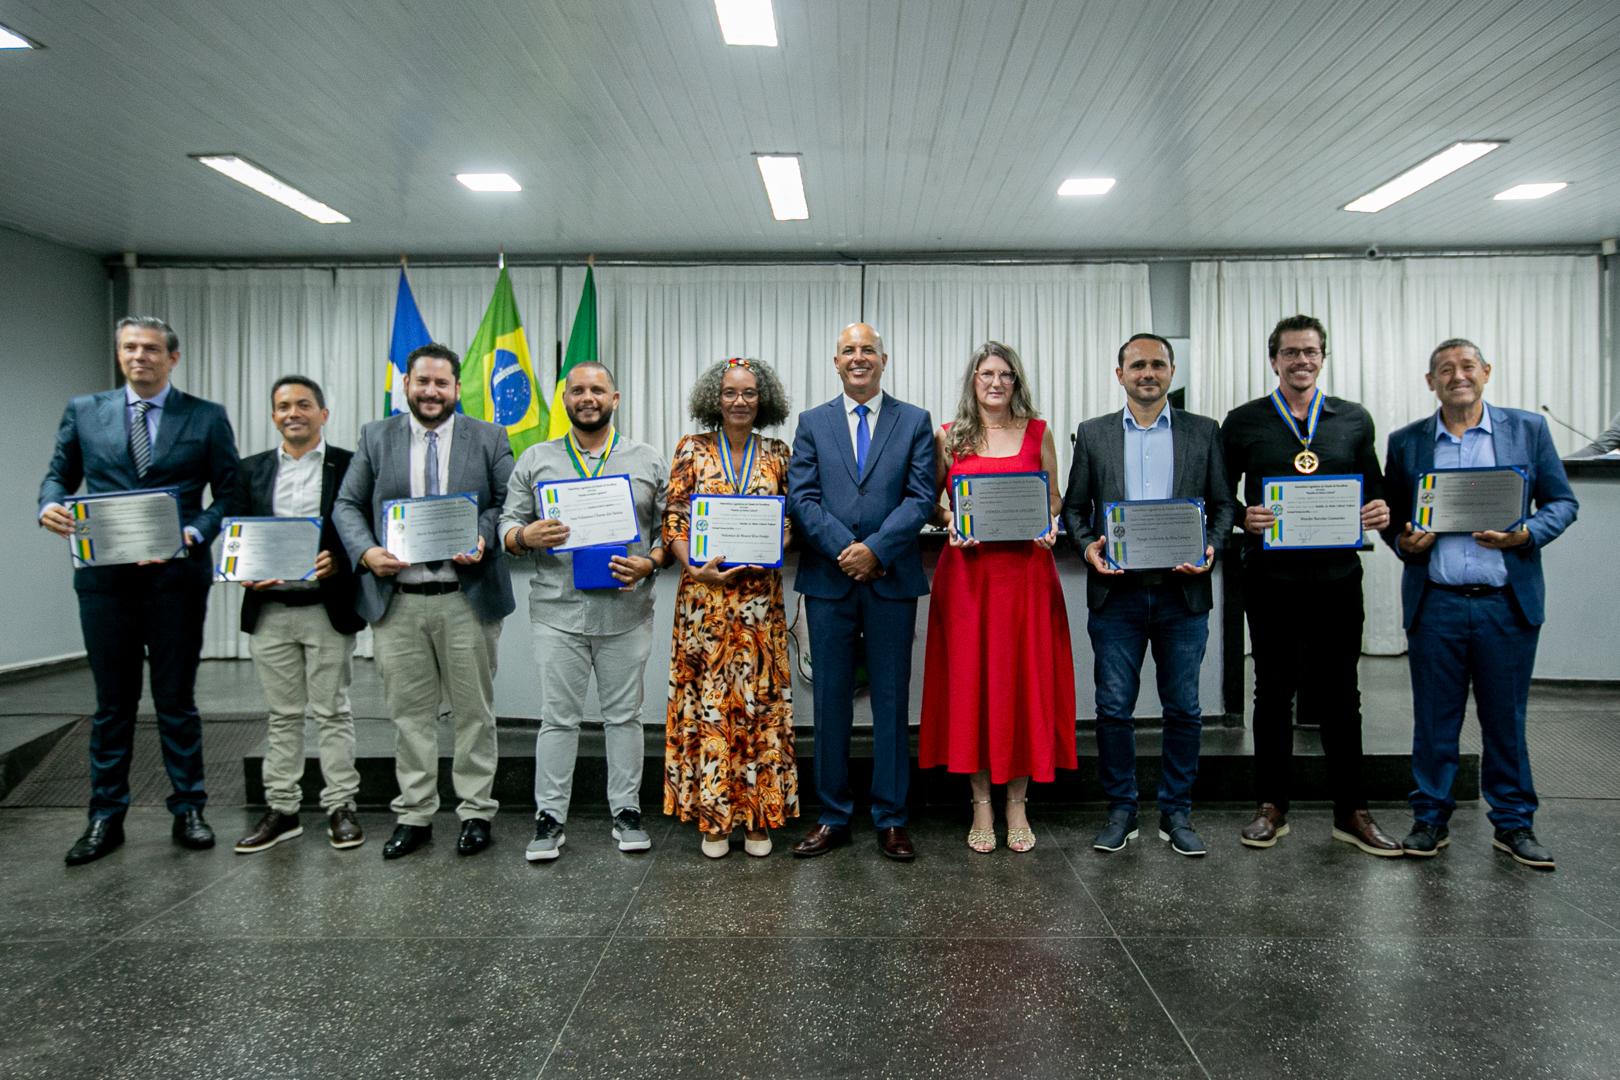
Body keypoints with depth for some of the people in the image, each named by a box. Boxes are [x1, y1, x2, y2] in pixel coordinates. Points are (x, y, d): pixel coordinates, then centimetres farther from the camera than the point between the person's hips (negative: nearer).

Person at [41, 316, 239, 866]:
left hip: (177, 576, -2)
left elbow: (229, 493, 2)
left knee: (177, 700, 7)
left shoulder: (207, 418, 3)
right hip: (105, 578, 2)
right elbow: (59, 474, 14)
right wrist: (51, 506, -8)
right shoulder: (84, 411, 10)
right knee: (112, 702, 10)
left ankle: (188, 811, 18)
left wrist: (193, 534, -14)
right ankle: (106, 817, 20)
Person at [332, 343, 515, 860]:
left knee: (473, 711, 6)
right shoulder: (376, 437, 9)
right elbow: (347, 505, 8)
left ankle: (476, 812, 19)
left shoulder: (489, 437, 5)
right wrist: (366, 552, -10)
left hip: (467, 599, -1)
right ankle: (414, 815, 21)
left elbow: (508, 503, 4)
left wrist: (483, 539, -15)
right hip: (396, 600, 1)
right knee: (409, 712, 9)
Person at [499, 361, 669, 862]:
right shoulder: (535, 460, 10)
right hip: (558, 612, 0)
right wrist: (526, 536, -14)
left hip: (626, 611, 0)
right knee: (558, 717, 4)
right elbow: (508, 525, 8)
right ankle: (550, 817, 15)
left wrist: (647, 563, -11)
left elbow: (669, 530, 7)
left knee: (624, 715, 9)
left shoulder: (649, 462, 8)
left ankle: (626, 811, 21)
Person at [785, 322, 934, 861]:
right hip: (828, 580, 1)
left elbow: (921, 497, -2)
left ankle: (891, 820, 16)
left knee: (892, 701, 5)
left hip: (892, 580, -1)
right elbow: (802, 497, 1)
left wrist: (875, 549, -14)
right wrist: (845, 550, -12)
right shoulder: (812, 423, 10)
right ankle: (833, 817, 18)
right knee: (831, 701, 7)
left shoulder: (914, 421, 7)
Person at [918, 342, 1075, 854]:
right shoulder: (948, 437, 7)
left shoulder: (1038, 433, 9)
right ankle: (981, 805, 13)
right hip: (967, 570, 0)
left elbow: (1054, 498, 15)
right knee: (970, 679, 1)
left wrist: (1050, 523, -6)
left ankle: (1017, 804, 15)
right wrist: (951, 522, -8)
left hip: (1026, 570, 1)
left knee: (1025, 680, 2)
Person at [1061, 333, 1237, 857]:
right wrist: (1087, 545, -9)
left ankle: (1176, 814, 21)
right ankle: (1121, 811, 18)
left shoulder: (1204, 432, 8)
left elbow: (1224, 504, 9)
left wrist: (1210, 548, -9)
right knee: (1114, 707, 3)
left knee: (1184, 709, 6)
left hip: (1182, 592, 0)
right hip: (1116, 592, 0)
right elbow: (1075, 506, 9)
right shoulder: (1093, 434, 8)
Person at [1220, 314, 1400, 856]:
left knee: (1340, 695, 8)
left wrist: (1379, 510, -7)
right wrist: (1243, 517, -14)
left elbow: (1374, 488, 15)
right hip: (1270, 578, -1)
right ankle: (1271, 807, 18)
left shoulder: (1354, 419, 10)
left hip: (1336, 574, 2)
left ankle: (1351, 812, 19)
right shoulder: (1243, 422, 5)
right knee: (1273, 693, 7)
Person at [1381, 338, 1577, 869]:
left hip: (1507, 603, 0)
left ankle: (1513, 824, 23)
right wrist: (1404, 542, -9)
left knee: (1506, 720, 8)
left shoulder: (1528, 429, 6)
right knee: (1433, 720, 7)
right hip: (1435, 603, 0)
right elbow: (1390, 516, 12)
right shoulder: (1405, 442, 7)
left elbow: (1563, 502, 7)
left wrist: (1526, 535, -12)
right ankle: (1431, 819, 20)